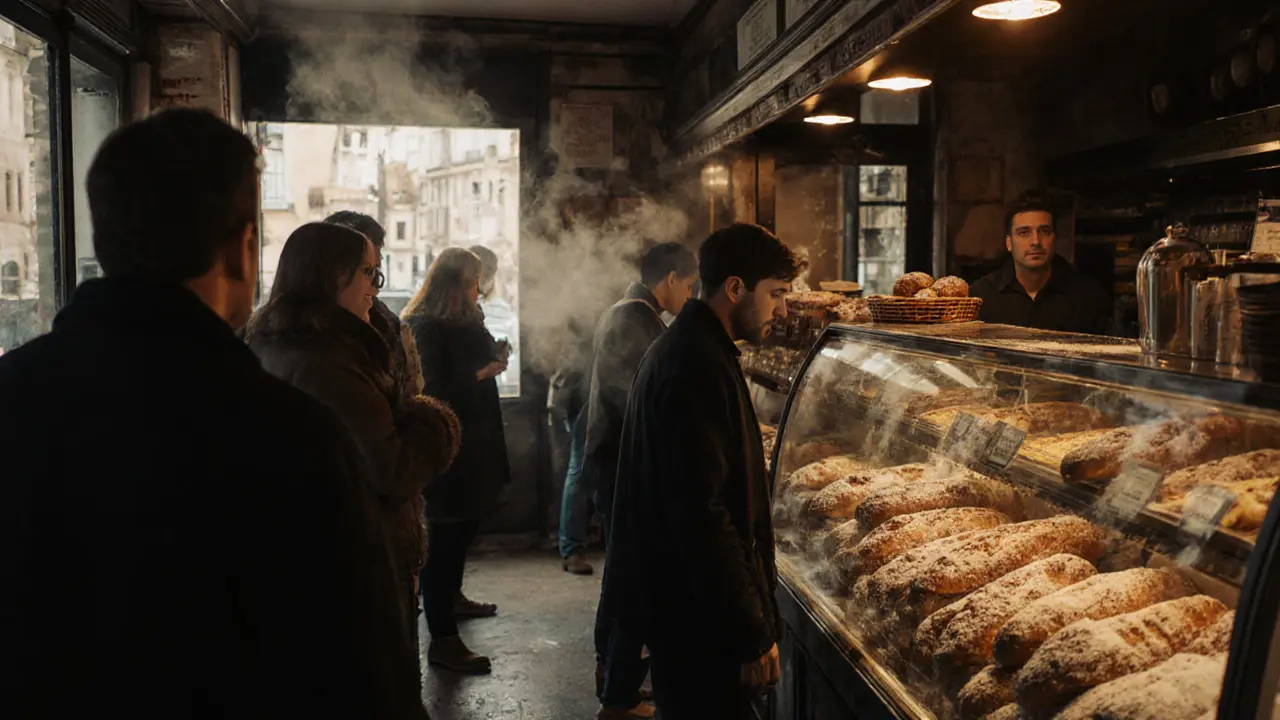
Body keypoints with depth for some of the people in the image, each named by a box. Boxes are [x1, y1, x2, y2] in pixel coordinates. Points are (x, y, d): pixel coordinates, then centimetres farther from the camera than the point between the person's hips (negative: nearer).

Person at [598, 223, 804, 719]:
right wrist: (753, 634, -22)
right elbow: (702, 513, -26)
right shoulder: (699, 366, -21)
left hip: (674, 601, 10)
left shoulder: (681, 346, 12)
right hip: (699, 617, -10)